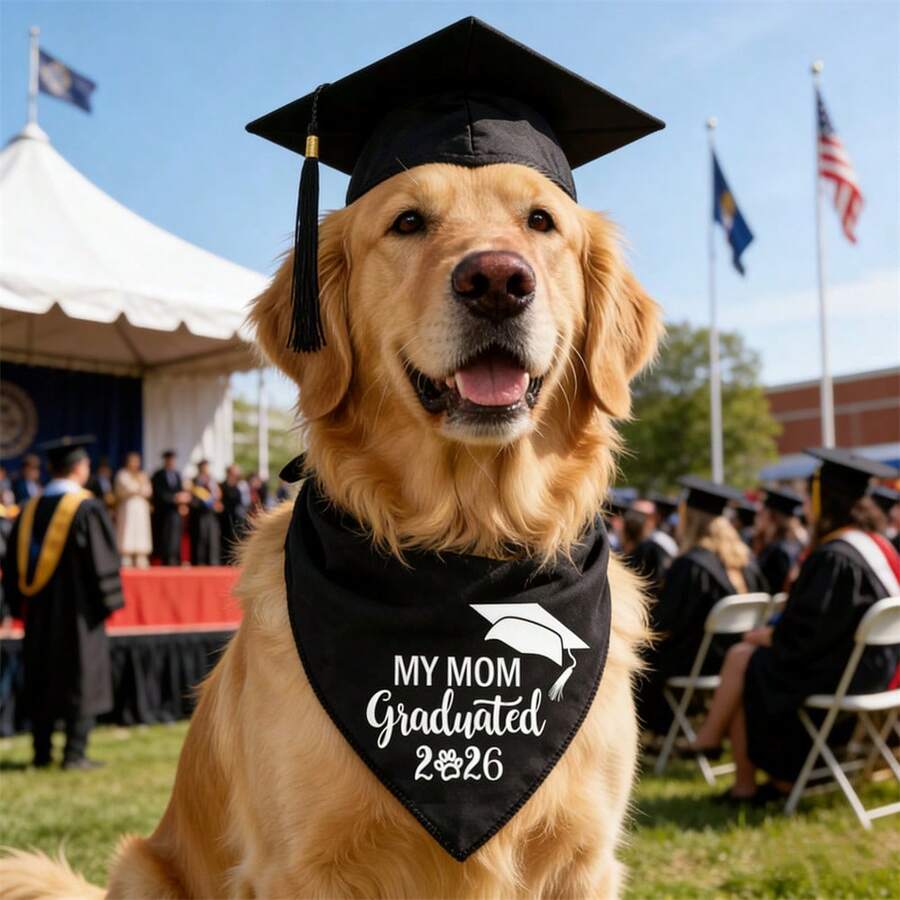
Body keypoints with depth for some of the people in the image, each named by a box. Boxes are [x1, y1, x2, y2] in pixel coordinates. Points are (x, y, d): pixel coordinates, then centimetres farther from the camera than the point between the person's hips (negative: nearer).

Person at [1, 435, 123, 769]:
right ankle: (74, 753, 1)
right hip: (77, 610, -5)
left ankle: (41, 752, 16)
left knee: (41, 681, 12)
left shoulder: (31, 508, 5)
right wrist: (108, 601, -3)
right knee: (80, 678, 2)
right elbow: (103, 560, -12)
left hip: (39, 611, 5)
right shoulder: (86, 508, -11)